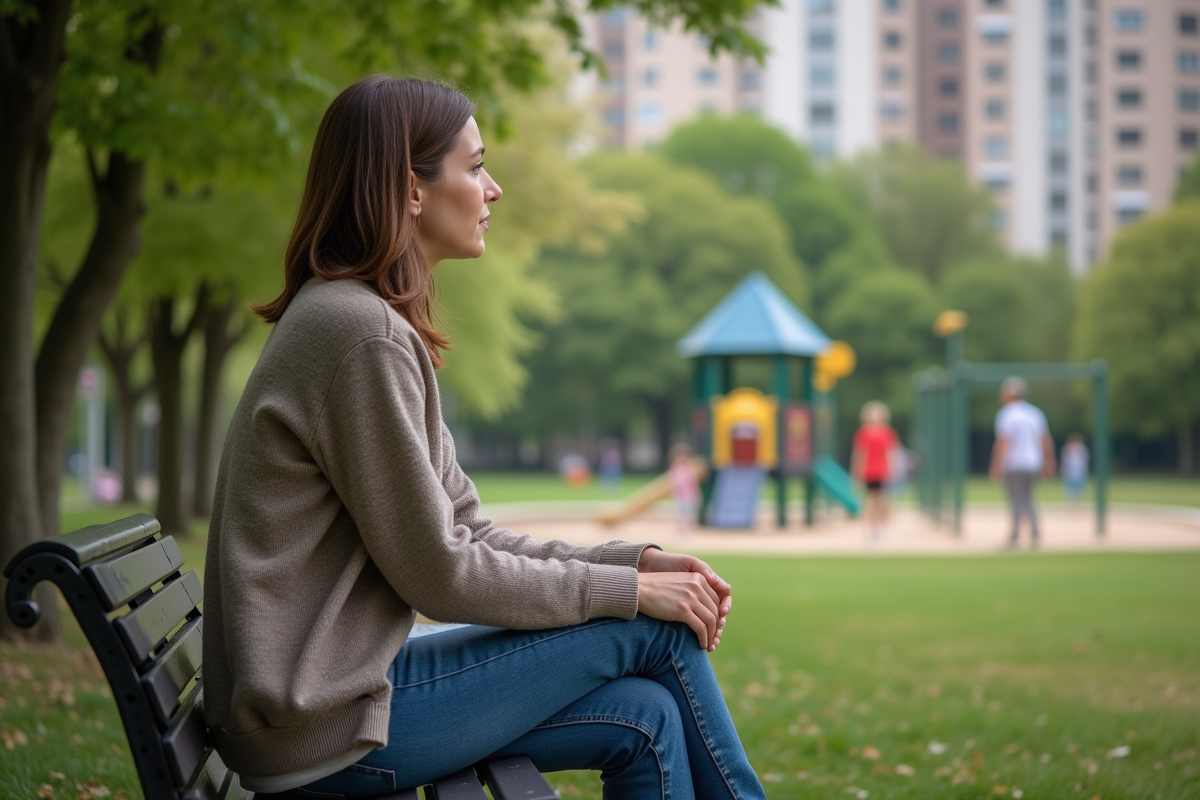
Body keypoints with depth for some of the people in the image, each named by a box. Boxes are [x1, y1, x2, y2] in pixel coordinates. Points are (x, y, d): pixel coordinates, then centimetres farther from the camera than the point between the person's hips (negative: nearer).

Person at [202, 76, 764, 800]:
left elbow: (469, 535, 13)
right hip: (323, 736, -9)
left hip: (332, 693, 9)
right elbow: (437, 572, -16)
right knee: (657, 630, -4)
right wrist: (629, 590, -8)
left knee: (645, 719, 1)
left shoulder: (370, 322, 14)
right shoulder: (361, 333, -18)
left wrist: (635, 562, 2)